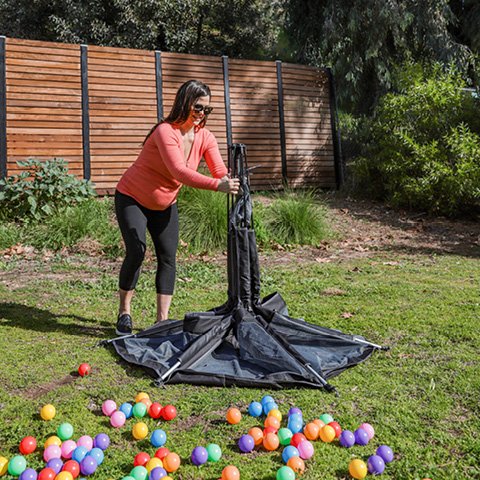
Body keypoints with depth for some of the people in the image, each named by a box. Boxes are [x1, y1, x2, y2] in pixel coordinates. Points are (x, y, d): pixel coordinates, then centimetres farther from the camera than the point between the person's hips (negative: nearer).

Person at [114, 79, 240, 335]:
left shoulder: (205, 137, -8)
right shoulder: (166, 131, -28)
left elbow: (220, 171, -20)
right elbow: (179, 171, -41)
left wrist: (232, 183, -43)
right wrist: (217, 185, -53)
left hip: (165, 205, 6)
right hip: (132, 199, -6)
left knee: (168, 258, 0)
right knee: (136, 251, -16)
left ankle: (162, 321, 7)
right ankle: (124, 312, 4)